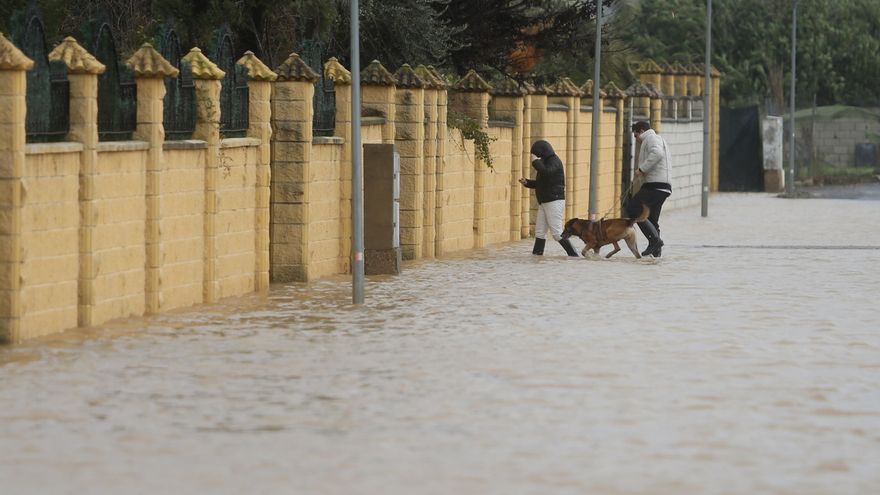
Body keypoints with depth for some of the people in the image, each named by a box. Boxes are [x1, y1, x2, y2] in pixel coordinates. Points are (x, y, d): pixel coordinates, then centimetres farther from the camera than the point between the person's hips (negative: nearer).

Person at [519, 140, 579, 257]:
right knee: (540, 232, 5)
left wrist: (535, 162, -18)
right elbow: (541, 184, 26)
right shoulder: (546, 162, 19)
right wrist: (527, 182, 12)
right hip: (544, 202, 10)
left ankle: (574, 255, -8)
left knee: (556, 232, -12)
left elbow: (546, 172, -32)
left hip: (554, 202, -10)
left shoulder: (554, 161, -10)